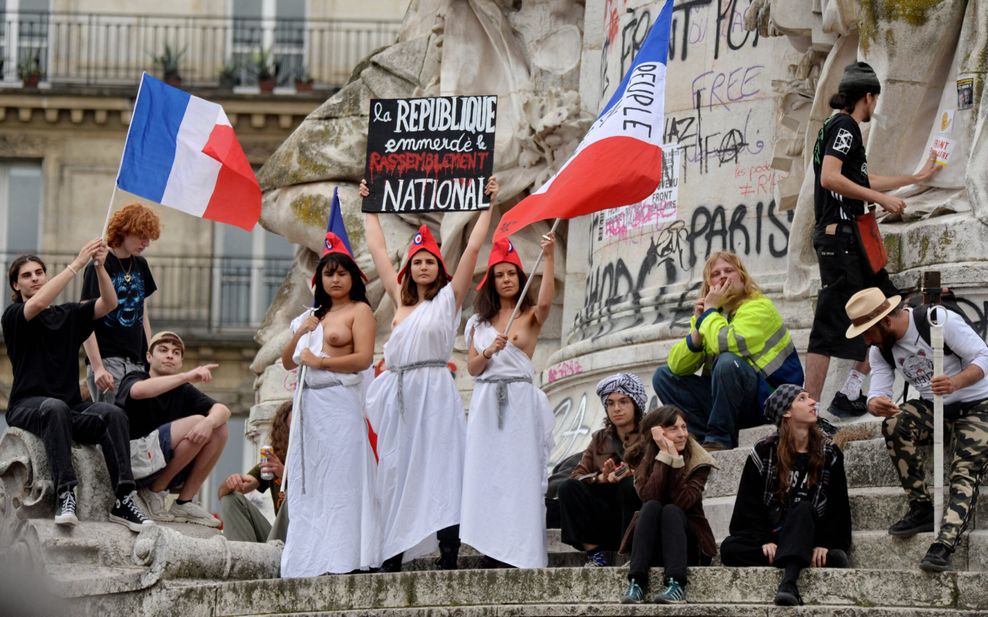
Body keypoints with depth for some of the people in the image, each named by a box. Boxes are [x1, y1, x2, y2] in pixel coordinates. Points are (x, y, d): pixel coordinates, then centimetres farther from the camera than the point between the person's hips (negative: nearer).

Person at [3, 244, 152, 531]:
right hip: (27, 408, -4)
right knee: (55, 408, -41)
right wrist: (77, 263, -20)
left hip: (70, 407, 4)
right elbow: (38, 303, -18)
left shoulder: (69, 314, 18)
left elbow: (109, 303, 2)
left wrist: (100, 266, -14)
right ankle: (65, 495, -47)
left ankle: (123, 500, -36)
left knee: (113, 414, -28)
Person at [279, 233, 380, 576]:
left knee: (340, 479, -9)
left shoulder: (360, 311, 1)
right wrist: (299, 334, 3)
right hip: (310, 403, 7)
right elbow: (288, 362, 21)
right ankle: (309, 560, 4)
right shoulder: (315, 316, 22)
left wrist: (318, 361, -7)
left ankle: (341, 558, -10)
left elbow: (363, 358, -12)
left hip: (341, 402, -7)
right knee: (309, 482, 4)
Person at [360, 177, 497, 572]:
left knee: (438, 468, -11)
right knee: (395, 472, 2)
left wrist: (488, 204, 5)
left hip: (434, 391, -5)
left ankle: (448, 551, -16)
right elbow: (377, 249, 27)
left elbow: (473, 247, 2)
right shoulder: (401, 299, 18)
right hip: (398, 393, 5)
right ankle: (392, 555, 1)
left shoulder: (448, 298, 6)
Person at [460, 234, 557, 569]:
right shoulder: (479, 323, 15)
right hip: (486, 401, 3)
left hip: (519, 400, -3)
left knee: (519, 474, -7)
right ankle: (492, 551, -4)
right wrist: (489, 351, -13)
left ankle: (520, 551, -8)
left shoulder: (531, 316, 5)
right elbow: (472, 367, 8)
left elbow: (545, 302, -19)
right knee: (486, 474, -4)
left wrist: (549, 259, -29)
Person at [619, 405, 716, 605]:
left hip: (687, 542, -1)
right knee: (651, 507, -27)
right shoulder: (642, 459, -1)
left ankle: (676, 585, -48)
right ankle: (636, 582, -40)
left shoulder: (698, 461, -5)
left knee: (671, 510, -30)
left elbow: (682, 502, -20)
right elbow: (649, 497, -19)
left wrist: (675, 459, -24)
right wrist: (664, 455, -21)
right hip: (652, 543, 1)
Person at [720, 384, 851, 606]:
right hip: (770, 535, 1)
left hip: (807, 535, -1)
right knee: (730, 548, -28)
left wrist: (825, 544, -16)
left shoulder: (828, 453, 4)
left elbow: (838, 506, -1)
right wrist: (764, 540, -18)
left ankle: (788, 580, -55)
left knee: (803, 509, -33)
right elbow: (749, 505, -3)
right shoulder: (764, 452, 2)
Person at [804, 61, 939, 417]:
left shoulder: (842, 128, 23)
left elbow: (864, 182, 34)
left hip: (851, 239, 10)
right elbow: (830, 178, -23)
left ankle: (849, 396, 13)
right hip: (840, 236, -10)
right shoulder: (844, 126, -8)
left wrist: (917, 178, 44)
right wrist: (881, 199, -18)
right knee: (830, 324, -12)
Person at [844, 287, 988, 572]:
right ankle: (921, 509, -18)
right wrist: (875, 403, -32)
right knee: (894, 425, -25)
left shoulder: (941, 321, -20)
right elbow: (878, 392, -5)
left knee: (965, 472, -27)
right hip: (933, 408, 6)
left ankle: (942, 546, -40)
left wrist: (957, 382, -41)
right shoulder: (881, 350, 0)